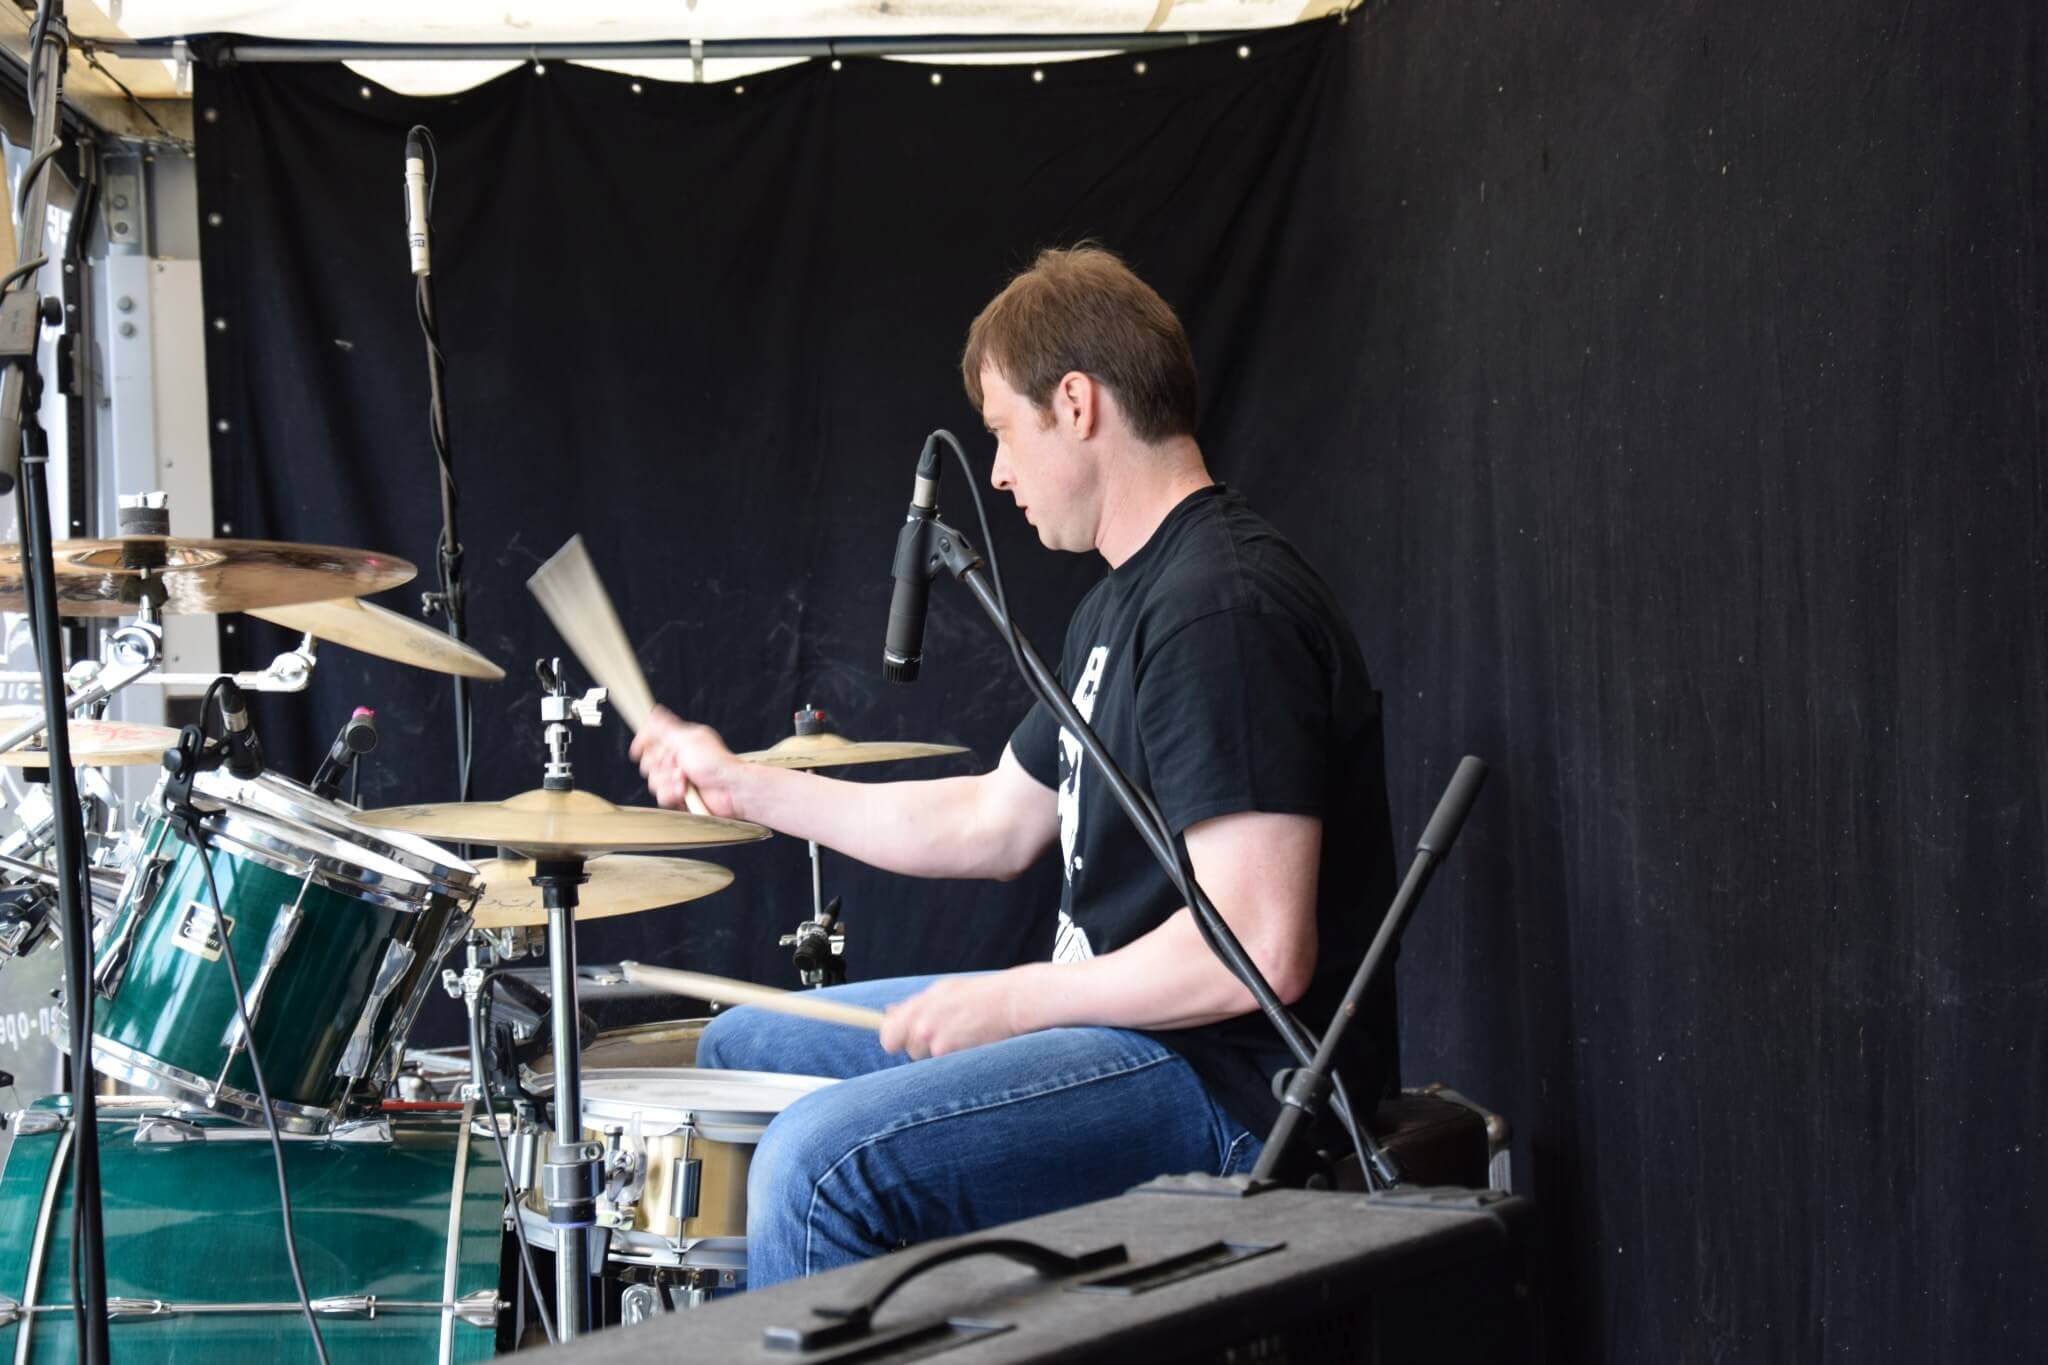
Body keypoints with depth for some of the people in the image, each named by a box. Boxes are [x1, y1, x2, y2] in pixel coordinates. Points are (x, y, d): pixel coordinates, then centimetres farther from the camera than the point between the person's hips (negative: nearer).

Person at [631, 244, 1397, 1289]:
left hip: (1232, 1081, -11)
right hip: (1123, 1017, 11)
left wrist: (1015, 1000, -17)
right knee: (744, 1045, 21)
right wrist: (747, 787, 22)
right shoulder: (1123, 603, 15)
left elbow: (1262, 949, -27)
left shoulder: (1225, 609, -21)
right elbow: (997, 825, 24)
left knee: (822, 1163, -29)